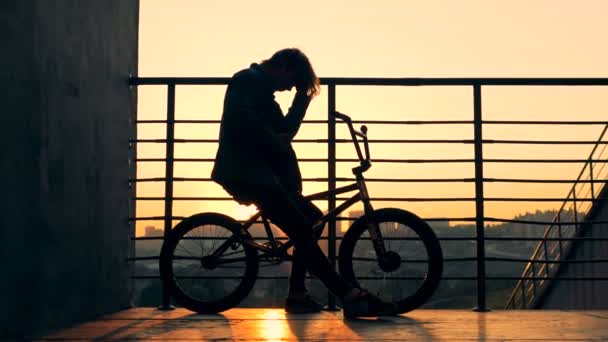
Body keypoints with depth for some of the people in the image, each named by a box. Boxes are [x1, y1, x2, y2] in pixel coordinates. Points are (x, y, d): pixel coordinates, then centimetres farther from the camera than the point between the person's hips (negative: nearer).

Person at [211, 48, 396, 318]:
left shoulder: (261, 88, 25)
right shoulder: (248, 80, -5)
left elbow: (285, 130, 20)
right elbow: (240, 119, -23)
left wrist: (303, 96, 13)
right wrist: (273, 141, -13)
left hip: (258, 172, 11)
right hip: (244, 172, -11)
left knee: (312, 220, 11)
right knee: (300, 229, -18)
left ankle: (297, 295, 11)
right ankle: (350, 296, -21)